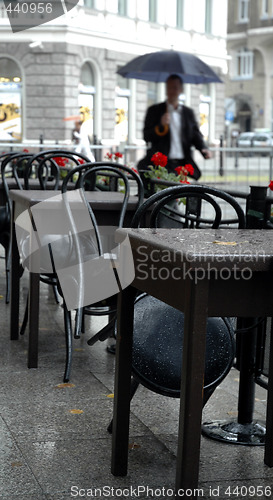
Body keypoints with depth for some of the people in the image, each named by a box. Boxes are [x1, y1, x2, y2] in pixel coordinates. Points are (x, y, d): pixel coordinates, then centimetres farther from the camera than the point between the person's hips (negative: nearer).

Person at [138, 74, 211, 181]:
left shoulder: (188, 112, 18)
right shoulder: (154, 110, 9)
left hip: (183, 164, 3)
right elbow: (146, 137, 2)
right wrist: (161, 126, -15)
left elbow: (196, 135, 16)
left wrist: (204, 149, -4)